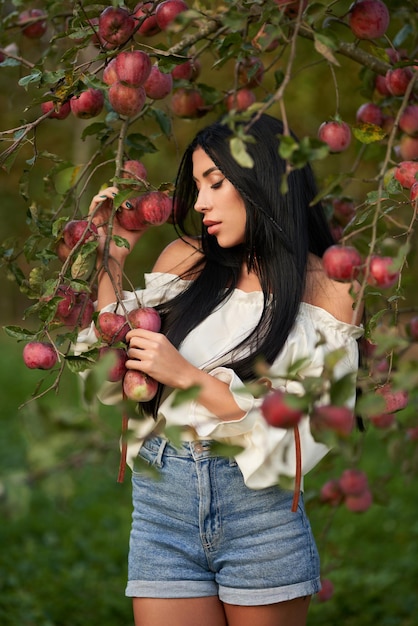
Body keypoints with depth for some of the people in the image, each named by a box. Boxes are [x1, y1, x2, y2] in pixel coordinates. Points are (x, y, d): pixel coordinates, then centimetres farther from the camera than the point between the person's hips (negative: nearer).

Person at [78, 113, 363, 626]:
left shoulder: (330, 290, -1)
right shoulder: (185, 259, 8)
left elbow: (302, 426, -8)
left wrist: (188, 377, -14)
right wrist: (111, 261, 1)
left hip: (260, 507, -2)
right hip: (161, 502, 3)